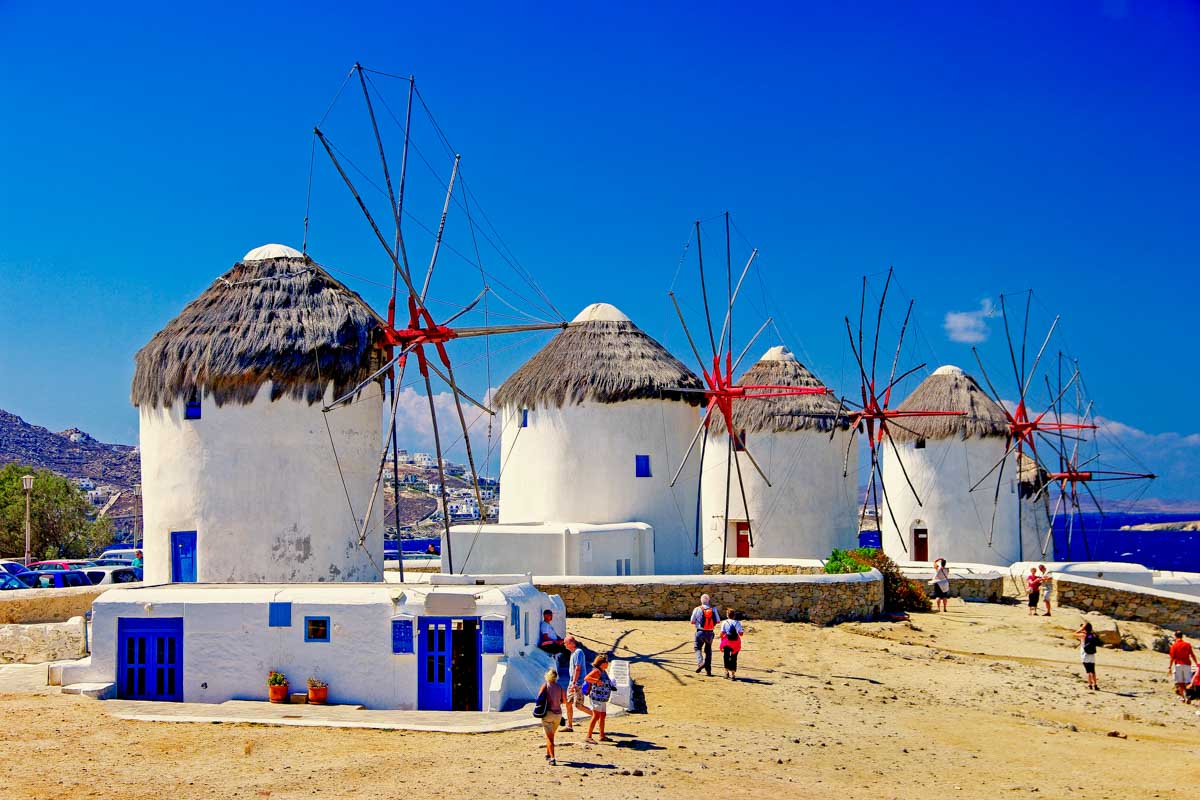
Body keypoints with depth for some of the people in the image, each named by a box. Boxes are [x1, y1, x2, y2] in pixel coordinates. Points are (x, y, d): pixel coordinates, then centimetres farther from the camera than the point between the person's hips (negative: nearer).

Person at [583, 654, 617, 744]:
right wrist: (597, 681, -34)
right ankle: (588, 737, -15)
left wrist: (611, 686, 17)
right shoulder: (597, 671, -13)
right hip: (597, 697, -10)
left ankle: (602, 736, 30)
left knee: (603, 716, 18)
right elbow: (586, 678, -24)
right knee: (596, 716, -14)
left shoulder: (604, 672, 16)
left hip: (603, 699, 10)